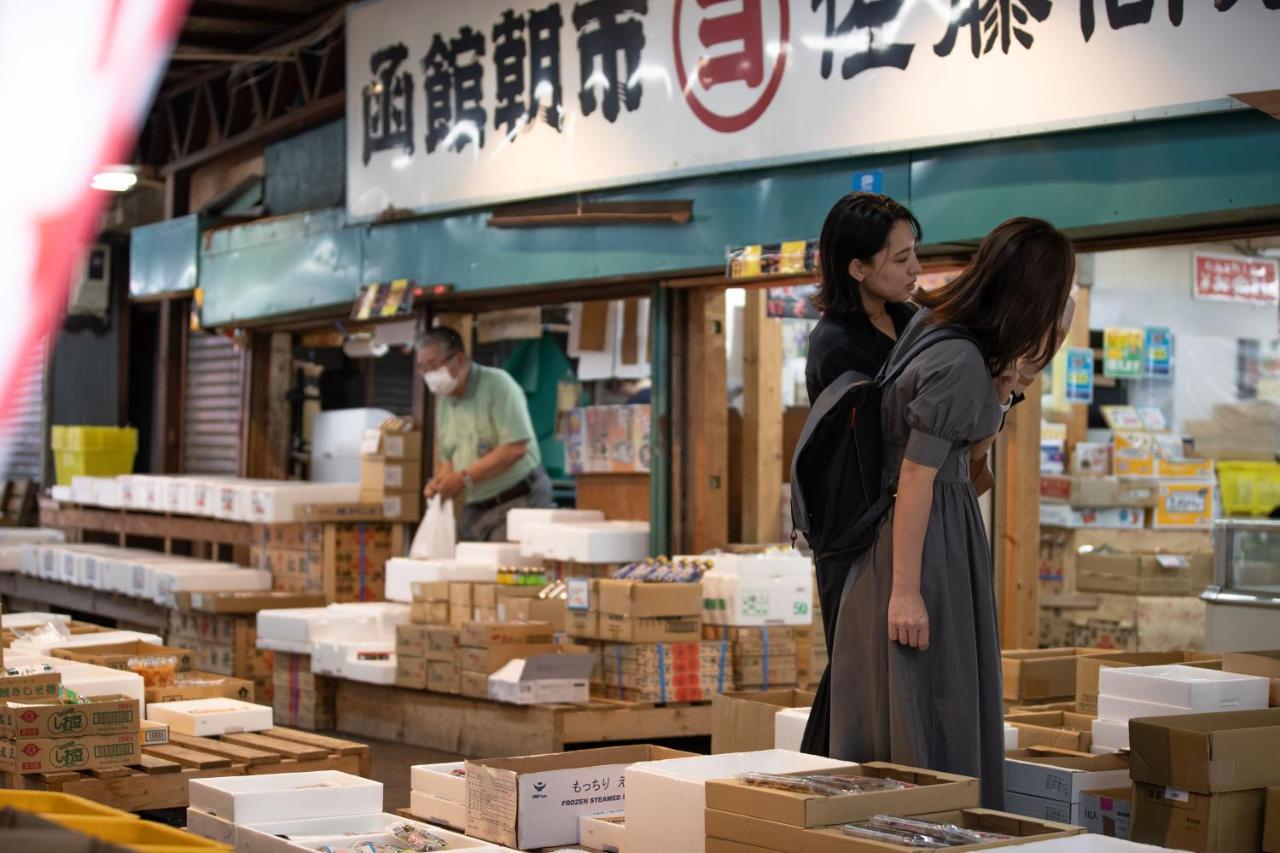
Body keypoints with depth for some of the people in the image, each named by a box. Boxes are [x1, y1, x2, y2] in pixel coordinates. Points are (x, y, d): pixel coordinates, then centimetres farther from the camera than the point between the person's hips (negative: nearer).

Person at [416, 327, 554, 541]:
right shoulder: (444, 399, 12)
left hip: (518, 501, -7)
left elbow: (515, 448, -19)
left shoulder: (497, 384, -11)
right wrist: (440, 482, -3)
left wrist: (465, 478, -18)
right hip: (474, 508, 7)